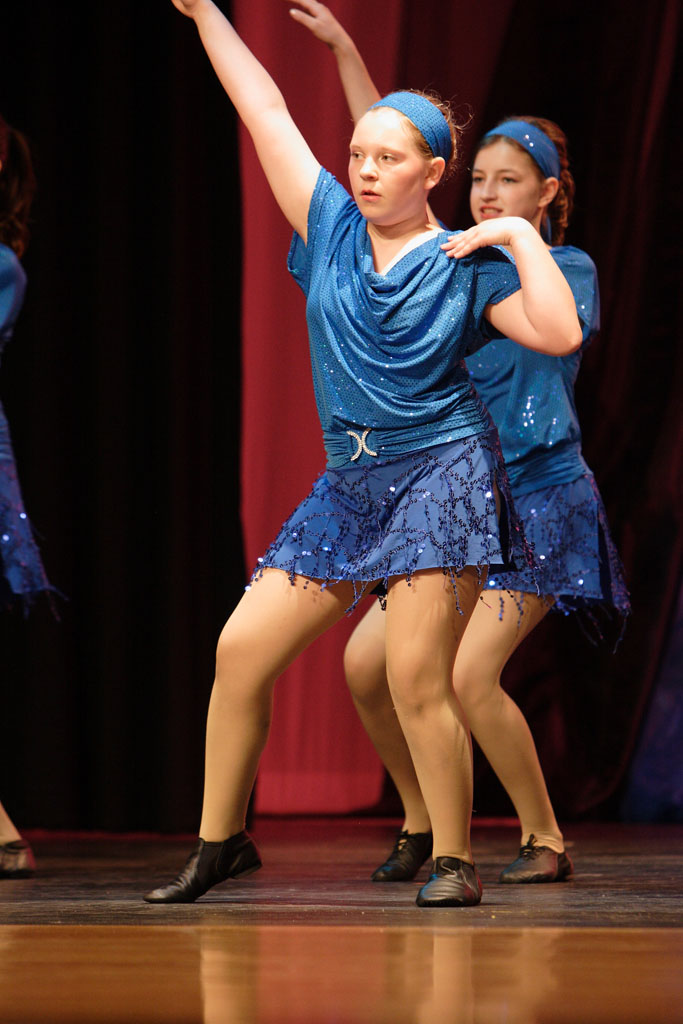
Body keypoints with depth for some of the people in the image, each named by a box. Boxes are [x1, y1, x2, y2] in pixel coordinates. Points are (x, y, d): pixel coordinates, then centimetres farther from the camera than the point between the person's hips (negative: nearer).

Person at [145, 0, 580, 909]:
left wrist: (522, 235, -8)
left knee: (417, 679, -12)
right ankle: (220, 841, 11)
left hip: (441, 474, -5)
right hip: (348, 484, 5)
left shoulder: (468, 263, 0)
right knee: (241, 648, -2)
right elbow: (265, 110, 11)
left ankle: (454, 860, 3)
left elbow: (560, 333, -12)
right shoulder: (332, 226, 10)